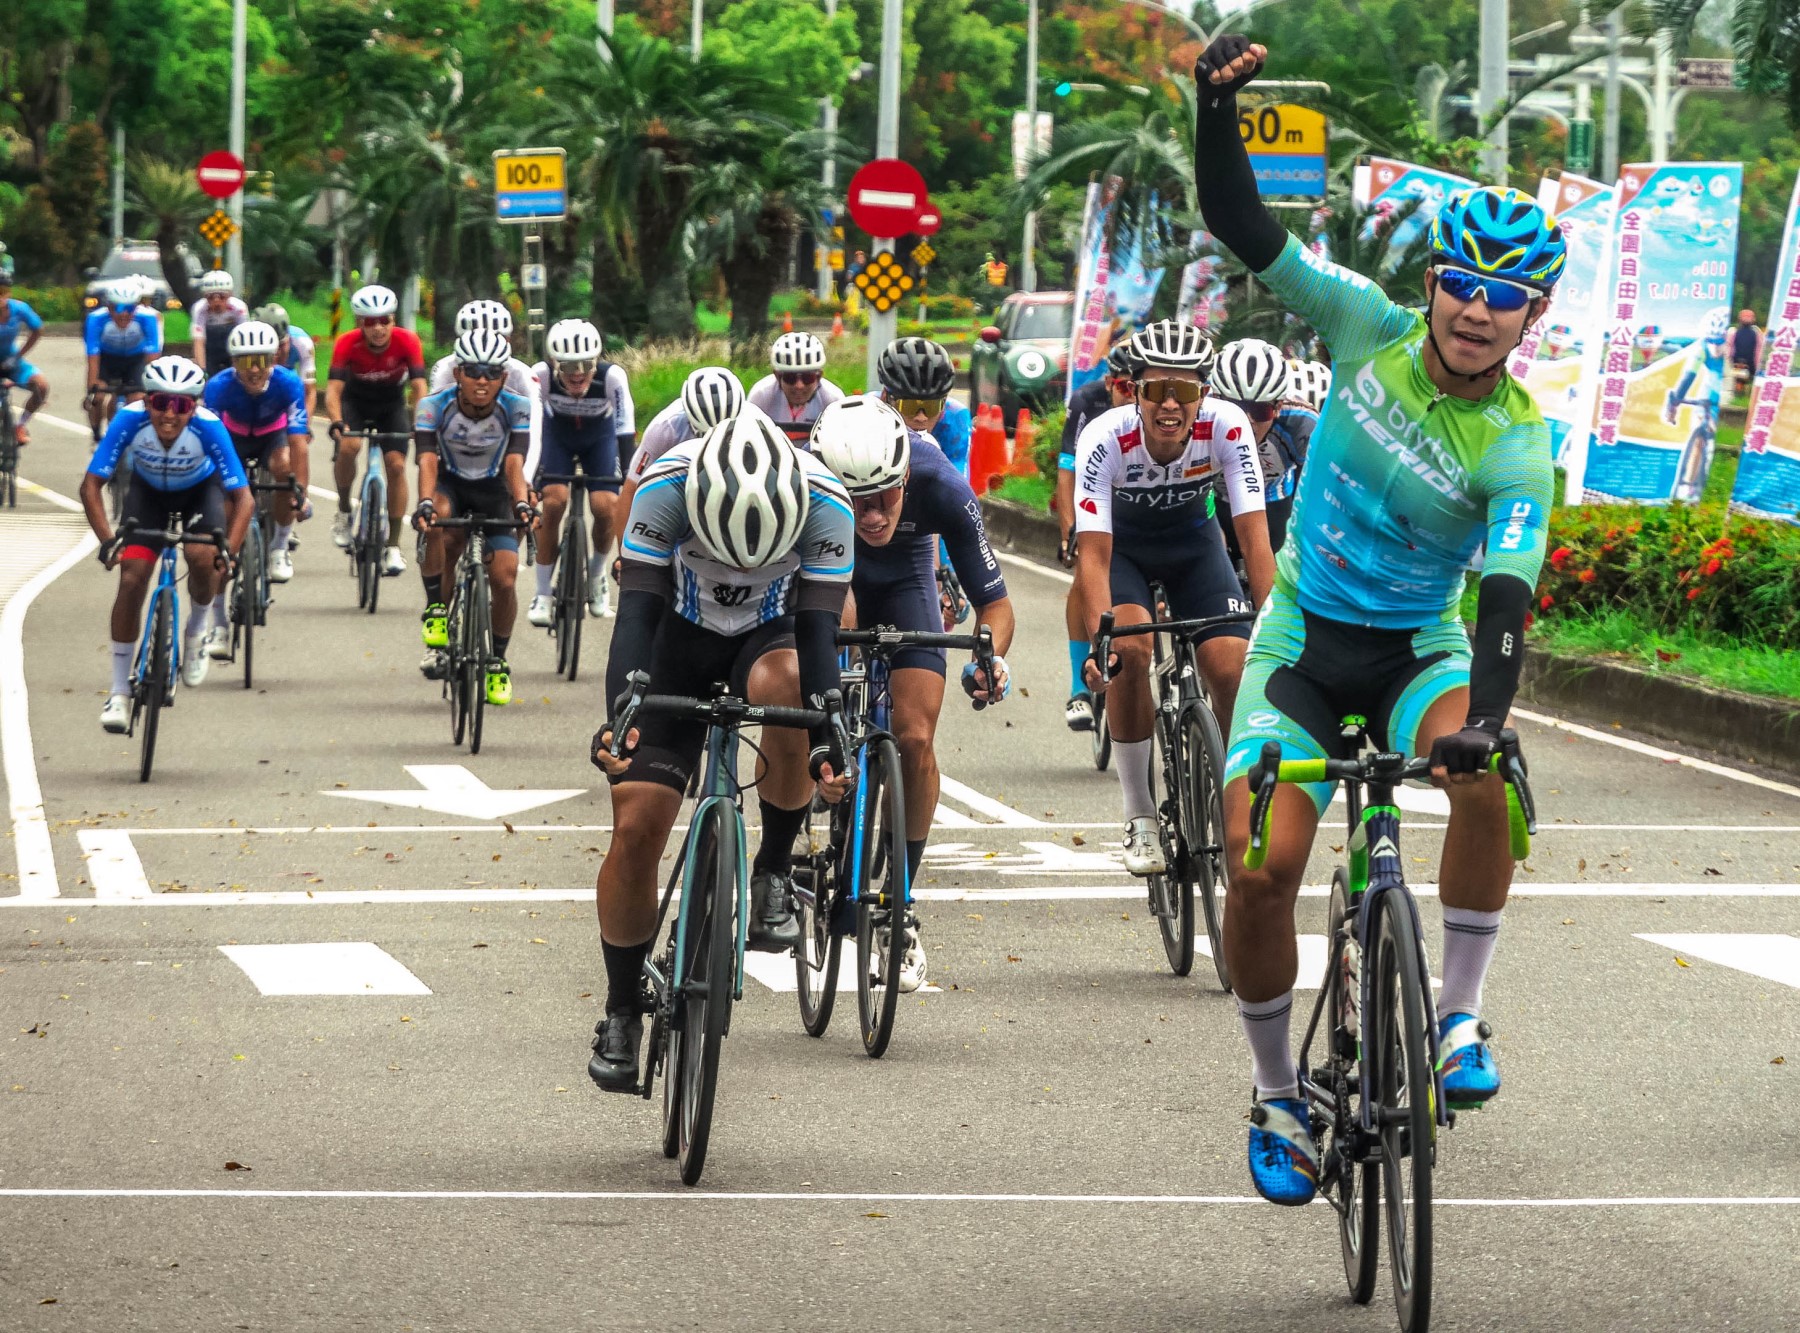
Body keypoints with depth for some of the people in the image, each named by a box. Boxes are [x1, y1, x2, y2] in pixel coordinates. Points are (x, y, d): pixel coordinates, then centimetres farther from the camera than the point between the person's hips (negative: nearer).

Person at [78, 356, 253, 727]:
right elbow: (91, 485, -29)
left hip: (200, 491, -1)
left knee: (203, 558, -28)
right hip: (149, 491, 1)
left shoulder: (208, 428, -35)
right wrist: (107, 540, -42)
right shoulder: (130, 420, -33)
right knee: (132, 578, -13)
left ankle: (196, 632, 6)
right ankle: (119, 691, -2)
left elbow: (243, 498, -33)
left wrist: (228, 551, -47)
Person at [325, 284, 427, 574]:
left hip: (392, 405, 1)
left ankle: (393, 547, -8)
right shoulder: (348, 343, -29)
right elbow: (333, 389, -35)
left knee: (396, 465, -16)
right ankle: (344, 512, -3)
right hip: (355, 402, -1)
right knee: (346, 448, -29)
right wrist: (337, 423, -53)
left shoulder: (407, 341, -27)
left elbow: (419, 387, -31)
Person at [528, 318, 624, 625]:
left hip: (599, 436, 0)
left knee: (605, 505, -19)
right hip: (557, 435, 0)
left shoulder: (612, 377, -36)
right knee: (554, 500, -23)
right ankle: (543, 594, -9)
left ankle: (596, 575, 12)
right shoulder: (541, 375, -36)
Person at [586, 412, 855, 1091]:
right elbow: (637, 610, -33)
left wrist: (827, 741, -44)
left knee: (781, 683, -38)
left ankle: (775, 872, -17)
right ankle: (622, 1015, 7)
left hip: (771, 636, 0)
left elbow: (818, 628, -31)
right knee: (637, 825, -11)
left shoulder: (826, 502, -31)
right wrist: (620, 715, -48)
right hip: (682, 641, 1)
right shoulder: (666, 487, -31)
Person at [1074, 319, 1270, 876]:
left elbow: (1254, 536, -30)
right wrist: (1100, 641, -49)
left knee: (1233, 669, -17)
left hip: (1191, 538, 2)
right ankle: (1140, 820, -15)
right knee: (1130, 647, -29)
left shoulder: (1227, 428, -30)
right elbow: (1094, 555, -35)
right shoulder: (1105, 439, -33)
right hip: (1122, 540, -2)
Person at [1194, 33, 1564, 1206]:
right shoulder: (1372, 329, -11)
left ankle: (1461, 1016, -19)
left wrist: (1485, 713, -47)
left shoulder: (1517, 449, -18)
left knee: (1488, 774, -35)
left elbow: (1506, 600, -29)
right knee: (1263, 866, -16)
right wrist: (1217, 110, -27)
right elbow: (1242, 229, -11)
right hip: (1305, 637, 1)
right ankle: (1277, 1097, 6)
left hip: (1420, 648, -1)